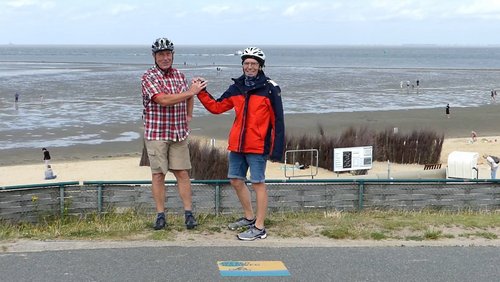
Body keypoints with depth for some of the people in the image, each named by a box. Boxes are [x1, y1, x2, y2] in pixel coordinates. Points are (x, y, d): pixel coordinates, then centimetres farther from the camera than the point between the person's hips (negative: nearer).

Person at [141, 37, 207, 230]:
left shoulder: (180, 75, 10)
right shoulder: (148, 77, -8)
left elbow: (188, 97, 29)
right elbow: (163, 100, -21)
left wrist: (189, 116, 18)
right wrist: (191, 92, -19)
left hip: (179, 134, 4)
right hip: (156, 134, -4)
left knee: (182, 173, 3)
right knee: (158, 174, 2)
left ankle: (189, 213, 8)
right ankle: (160, 216, 10)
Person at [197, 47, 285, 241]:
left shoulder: (269, 89, -8)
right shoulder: (236, 88, 9)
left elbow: (278, 121, -8)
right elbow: (216, 107, 16)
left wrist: (277, 150, -12)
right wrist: (201, 93, 2)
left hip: (258, 146, -7)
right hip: (237, 145, 7)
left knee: (258, 184, -2)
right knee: (236, 181, 14)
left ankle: (259, 228, 4)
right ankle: (249, 217, 32)